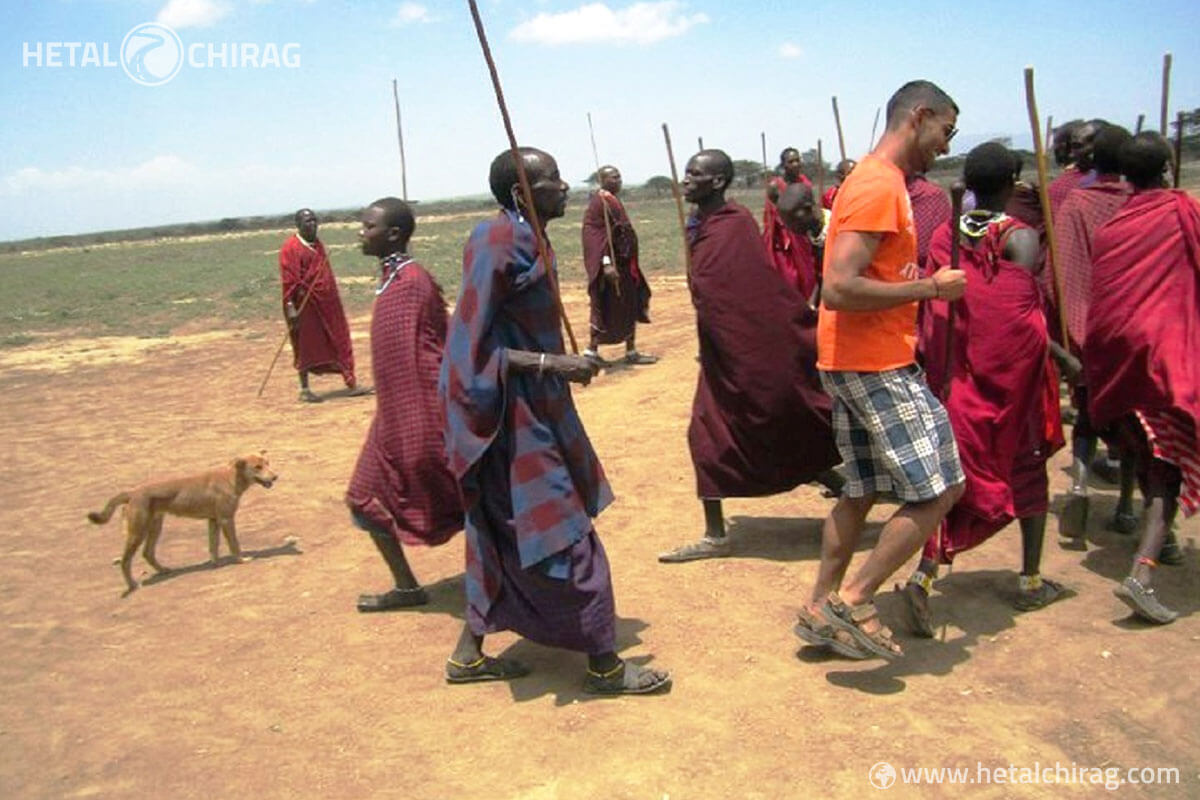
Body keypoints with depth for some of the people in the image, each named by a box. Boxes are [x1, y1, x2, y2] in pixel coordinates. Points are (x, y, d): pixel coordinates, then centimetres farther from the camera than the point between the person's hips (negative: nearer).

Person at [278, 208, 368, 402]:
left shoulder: (317, 244, 13)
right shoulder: (291, 248, -12)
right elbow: (288, 280, -16)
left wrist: (334, 300, 18)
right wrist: (290, 306, -20)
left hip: (327, 304, 8)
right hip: (306, 305, -8)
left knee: (340, 341, 8)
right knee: (306, 346, 2)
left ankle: (351, 384, 14)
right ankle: (304, 390, 14)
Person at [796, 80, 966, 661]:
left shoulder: (874, 180, 17)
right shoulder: (880, 186, -16)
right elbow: (839, 288, -26)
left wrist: (920, 286, 10)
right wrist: (929, 288, -18)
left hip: (852, 363, 10)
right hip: (879, 367, -10)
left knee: (861, 491, 16)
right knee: (940, 489, -3)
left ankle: (820, 611, 24)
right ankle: (855, 598, 4)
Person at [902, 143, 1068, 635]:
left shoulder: (944, 235, 4)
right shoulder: (1021, 236, -8)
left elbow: (932, 310, 4)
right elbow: (1027, 315, -17)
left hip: (957, 372, 3)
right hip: (1013, 372, -3)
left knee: (964, 472, 8)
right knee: (1028, 468, 17)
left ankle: (924, 576, -12)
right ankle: (1031, 581, 27)